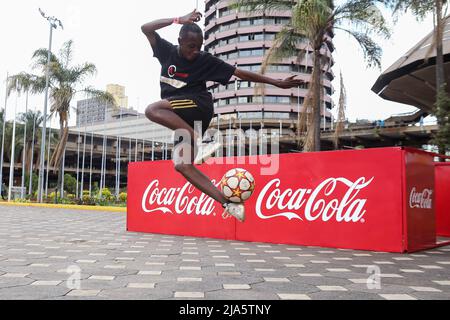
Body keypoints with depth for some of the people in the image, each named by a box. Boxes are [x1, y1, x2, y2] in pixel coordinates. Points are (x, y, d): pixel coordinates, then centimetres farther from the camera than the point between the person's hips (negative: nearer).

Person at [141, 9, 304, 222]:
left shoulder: (204, 60, -3)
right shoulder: (167, 51, 8)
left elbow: (240, 73, -2)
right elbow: (146, 28, -2)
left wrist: (277, 83, -4)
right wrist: (179, 20, -11)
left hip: (199, 107, -5)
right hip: (181, 118, 5)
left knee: (152, 110, -28)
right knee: (181, 165, -9)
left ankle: (198, 143, -33)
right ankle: (227, 203, -13)